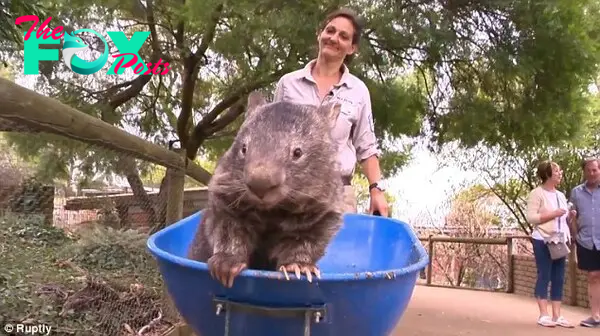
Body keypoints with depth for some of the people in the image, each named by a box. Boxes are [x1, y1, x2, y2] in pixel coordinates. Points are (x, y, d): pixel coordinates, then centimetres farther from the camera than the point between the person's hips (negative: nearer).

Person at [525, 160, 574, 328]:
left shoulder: (560, 195, 16)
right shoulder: (537, 193, -7)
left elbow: (564, 219, 21)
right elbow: (531, 217, -15)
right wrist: (553, 214, -18)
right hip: (543, 241, -7)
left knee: (559, 279, 6)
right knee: (544, 277, -4)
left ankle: (557, 316, 11)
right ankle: (544, 315, 1)